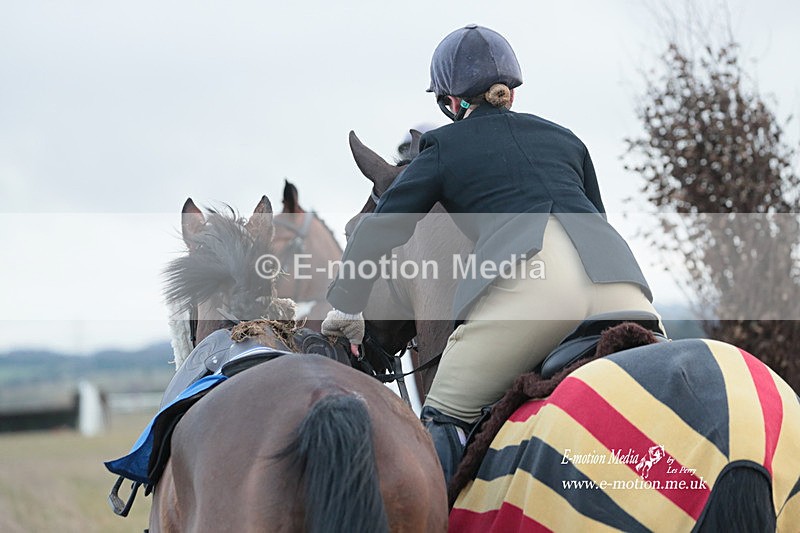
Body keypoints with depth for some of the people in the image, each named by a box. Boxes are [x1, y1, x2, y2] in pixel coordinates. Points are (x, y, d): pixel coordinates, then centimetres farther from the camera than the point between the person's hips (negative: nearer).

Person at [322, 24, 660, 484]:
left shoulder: (444, 147, 23)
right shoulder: (566, 139, 34)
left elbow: (381, 230, 23)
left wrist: (347, 307, 35)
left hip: (527, 275, -3)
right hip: (616, 269, 4)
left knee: (444, 423, -2)